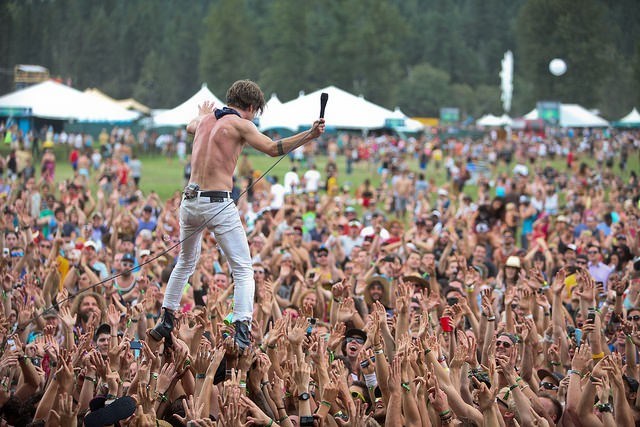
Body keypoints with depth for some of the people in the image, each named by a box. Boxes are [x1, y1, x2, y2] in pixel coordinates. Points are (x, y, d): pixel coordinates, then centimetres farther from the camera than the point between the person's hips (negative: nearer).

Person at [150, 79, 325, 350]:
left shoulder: (206, 120, 16)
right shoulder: (239, 124, -4)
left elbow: (190, 127, 42)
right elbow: (273, 148, -16)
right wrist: (310, 135, -21)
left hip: (191, 201, 7)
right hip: (218, 204, -7)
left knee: (186, 263, 26)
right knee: (243, 270, -5)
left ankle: (164, 322, 28)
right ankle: (242, 332, -20)